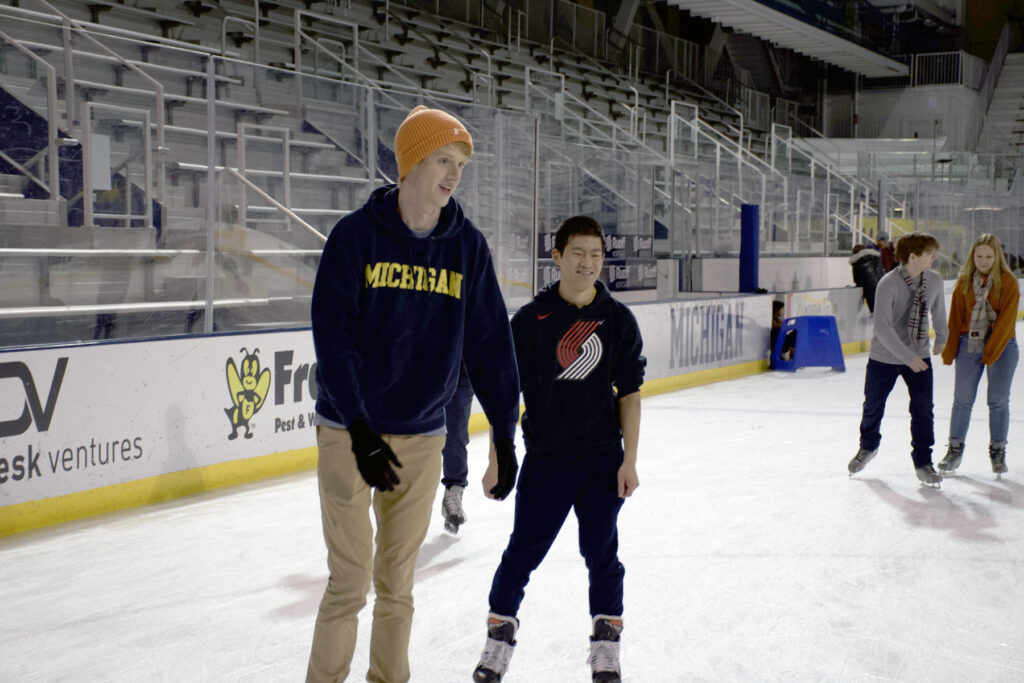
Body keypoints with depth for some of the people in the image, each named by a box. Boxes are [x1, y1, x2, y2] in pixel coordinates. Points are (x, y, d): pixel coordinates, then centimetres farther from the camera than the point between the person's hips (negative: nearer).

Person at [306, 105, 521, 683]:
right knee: (350, 584, 0)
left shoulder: (468, 245, 1)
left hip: (422, 438, 3)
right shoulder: (357, 234, -9)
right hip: (349, 434, -3)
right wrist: (361, 430, -20)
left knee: (397, 584, 14)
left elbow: (490, 342, 3)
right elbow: (331, 336, -13)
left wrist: (505, 434, 2)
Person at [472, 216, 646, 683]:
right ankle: (499, 638, 22)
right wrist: (497, 462, -3)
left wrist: (629, 460, -1)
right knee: (523, 551, 3)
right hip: (545, 457, -1)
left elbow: (628, 393, 3)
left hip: (603, 457, 1)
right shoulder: (530, 320, -4)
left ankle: (606, 645, 23)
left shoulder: (618, 320, 0)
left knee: (601, 552, 8)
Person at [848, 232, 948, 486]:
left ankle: (923, 463, 10)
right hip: (884, 357, -3)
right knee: (873, 406, 13)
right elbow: (882, 327, -27)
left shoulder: (934, 280, -6)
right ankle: (868, 447, 41)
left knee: (923, 409, -6)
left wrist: (941, 337, 28)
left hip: (920, 356, 3)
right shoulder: (888, 284, -22)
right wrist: (907, 356, -30)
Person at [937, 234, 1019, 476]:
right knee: (962, 399, 1)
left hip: (1002, 346, -2)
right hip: (969, 344, 2)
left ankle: (998, 451, 17)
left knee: (998, 401, 3)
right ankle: (955, 449, 14)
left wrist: (991, 351, -15)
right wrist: (950, 350, 1)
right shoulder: (964, 281, 3)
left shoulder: (1008, 282, -5)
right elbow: (956, 317, 5)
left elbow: (1007, 319, -10)